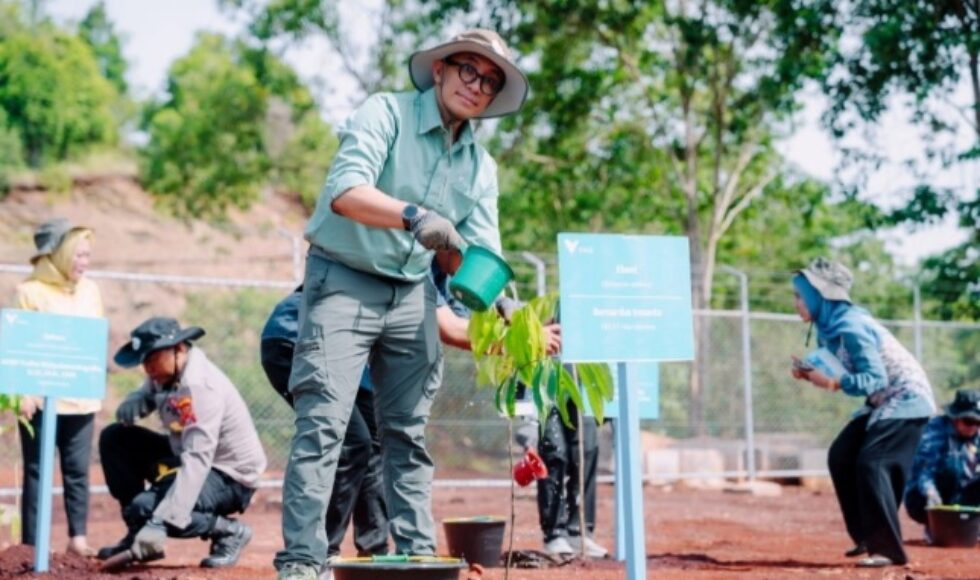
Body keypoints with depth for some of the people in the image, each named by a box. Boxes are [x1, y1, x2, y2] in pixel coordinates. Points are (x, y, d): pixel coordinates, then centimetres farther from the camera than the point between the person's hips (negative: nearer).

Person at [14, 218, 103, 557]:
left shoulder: (90, 290, 11)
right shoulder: (31, 290, -5)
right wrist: (24, 393, -15)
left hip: (81, 398, 4)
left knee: (78, 470, 7)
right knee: (37, 471, 2)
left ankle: (77, 536, 14)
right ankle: (31, 543, 6)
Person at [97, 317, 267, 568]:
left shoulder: (202, 387, -29)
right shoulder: (164, 372, -4)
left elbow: (197, 460, -36)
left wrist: (161, 522, -44)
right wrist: (135, 401, -14)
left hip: (230, 479, -9)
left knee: (145, 508, -28)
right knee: (114, 438, 2)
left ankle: (230, 531, -7)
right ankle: (138, 536, 7)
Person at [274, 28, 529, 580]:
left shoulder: (481, 166, 8)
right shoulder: (386, 113, -10)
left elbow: (480, 251, 4)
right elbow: (345, 191, -26)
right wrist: (414, 216, -41)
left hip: (413, 295, 6)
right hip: (343, 281, -6)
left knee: (410, 431, 9)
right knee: (323, 423, -11)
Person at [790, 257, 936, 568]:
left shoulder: (850, 327, -26)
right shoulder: (831, 325, 2)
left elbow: (875, 379, -29)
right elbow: (852, 374, 9)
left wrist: (834, 383, -40)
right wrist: (812, 374, -6)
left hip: (906, 399, -10)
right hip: (882, 402, 10)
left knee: (871, 464, -20)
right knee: (841, 456, 9)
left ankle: (887, 548, -15)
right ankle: (868, 536, 18)